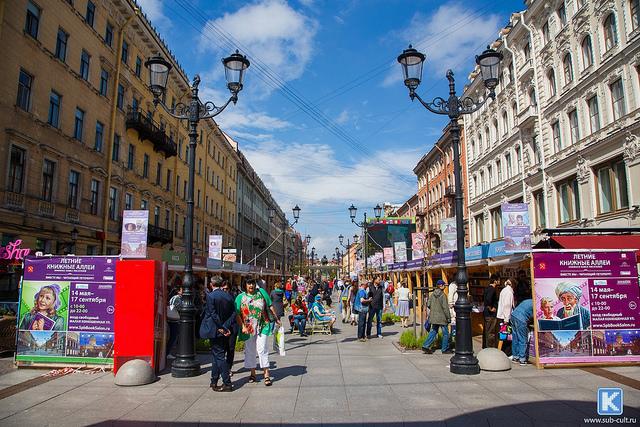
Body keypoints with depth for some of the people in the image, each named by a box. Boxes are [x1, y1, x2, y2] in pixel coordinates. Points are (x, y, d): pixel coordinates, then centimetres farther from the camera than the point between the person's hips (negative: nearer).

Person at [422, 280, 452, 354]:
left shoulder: (432, 294, 2)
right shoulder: (443, 295, -17)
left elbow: (428, 304, 5)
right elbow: (445, 307, -17)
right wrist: (448, 317, -9)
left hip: (433, 316, 6)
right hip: (442, 317, -6)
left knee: (433, 331, 15)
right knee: (445, 333, 9)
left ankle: (425, 346, 8)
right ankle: (445, 349, 18)